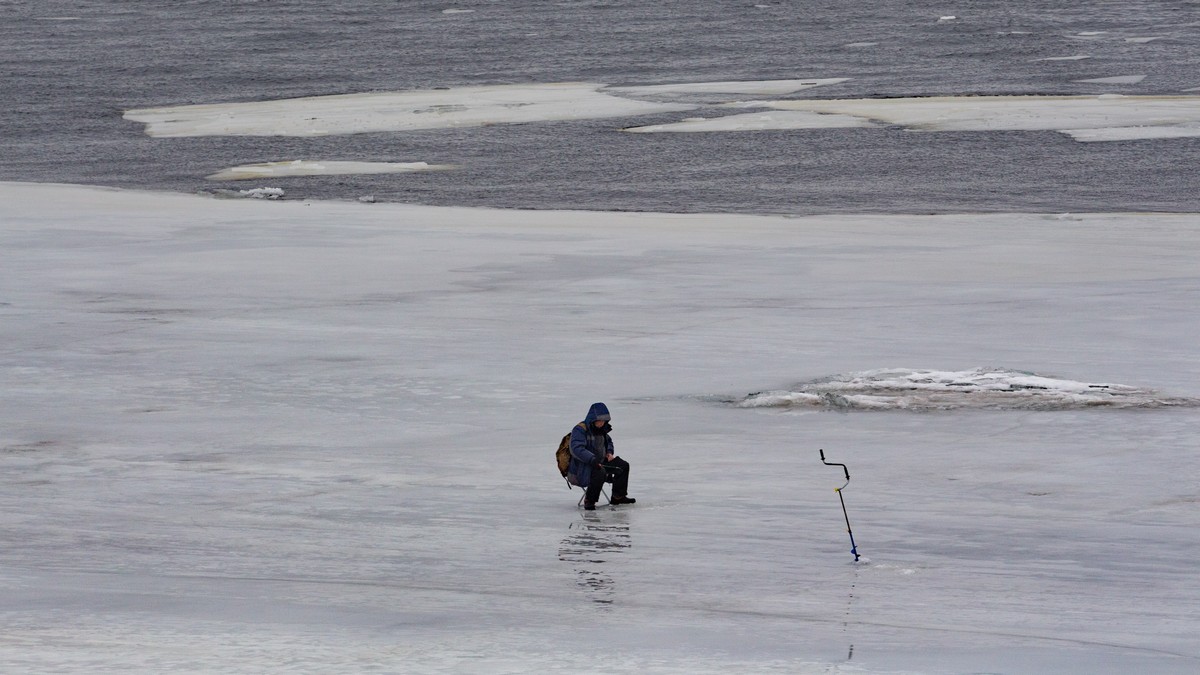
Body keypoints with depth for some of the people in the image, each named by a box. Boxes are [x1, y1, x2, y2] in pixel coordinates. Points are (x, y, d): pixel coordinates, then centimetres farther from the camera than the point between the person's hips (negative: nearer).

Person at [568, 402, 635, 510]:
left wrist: (609, 452, 10)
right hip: (582, 465, -9)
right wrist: (592, 459, -41)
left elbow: (608, 441, 33)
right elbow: (577, 449, -30)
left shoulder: (602, 429, 11)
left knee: (623, 466, 4)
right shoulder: (580, 430, -18)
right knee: (600, 472, -38)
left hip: (600, 461, 9)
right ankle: (589, 501, -24)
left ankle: (618, 496, 16)